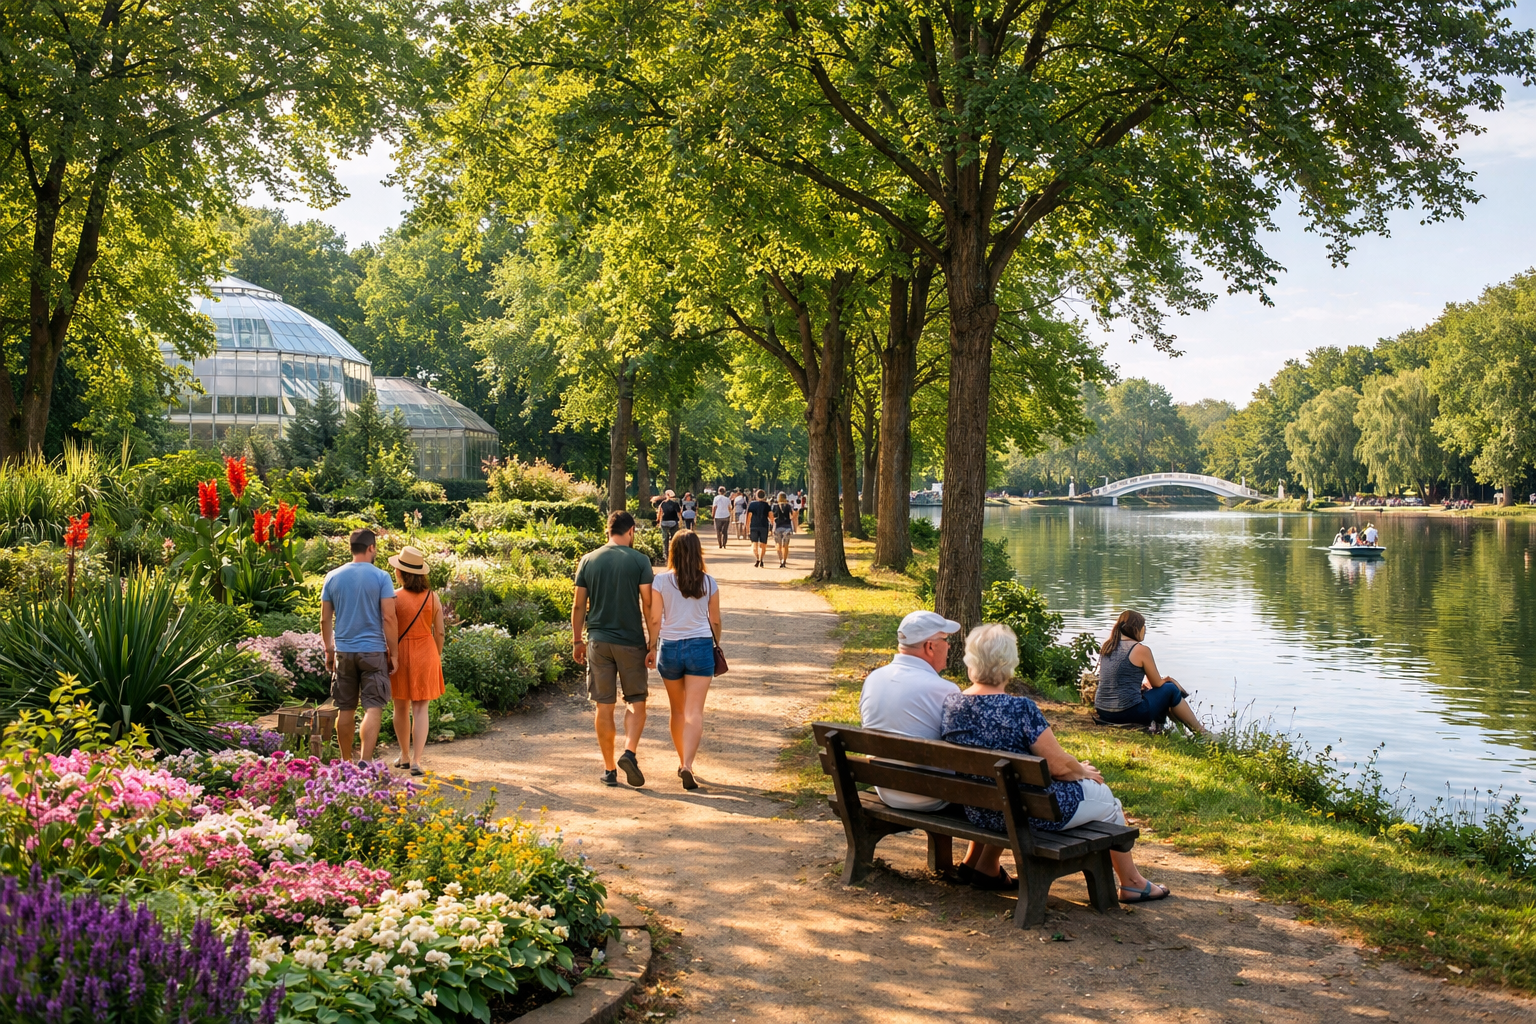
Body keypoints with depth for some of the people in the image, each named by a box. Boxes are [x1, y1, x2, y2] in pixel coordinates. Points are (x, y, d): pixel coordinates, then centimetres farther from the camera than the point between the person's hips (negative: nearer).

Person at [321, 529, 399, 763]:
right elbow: (389, 617, -10)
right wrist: (393, 653, -2)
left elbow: (325, 619, 7)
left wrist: (328, 650, 17)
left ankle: (346, 761, 21)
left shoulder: (333, 577, 4)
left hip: (343, 651, 4)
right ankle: (366, 762, -12)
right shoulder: (381, 577, -7)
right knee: (373, 708, -3)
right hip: (373, 651, -4)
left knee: (346, 709, 12)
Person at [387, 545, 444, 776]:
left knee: (401, 707, 16)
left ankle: (405, 756, 29)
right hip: (426, 654, 1)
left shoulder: (394, 598, -12)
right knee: (420, 709, 2)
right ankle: (416, 760, -7)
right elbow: (439, 632, 1)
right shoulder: (432, 597, -3)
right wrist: (436, 658, 14)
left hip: (401, 653, -1)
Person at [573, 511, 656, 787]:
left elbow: (578, 606, 4)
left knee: (605, 707, 8)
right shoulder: (639, 561, -5)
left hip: (598, 641, 2)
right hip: (631, 641, -2)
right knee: (636, 703, 10)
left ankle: (609, 769, 12)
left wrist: (578, 641, 13)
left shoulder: (588, 561, 3)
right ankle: (629, 752, -11)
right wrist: (653, 640, 1)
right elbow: (648, 604, -7)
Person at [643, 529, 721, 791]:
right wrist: (715, 646, 22)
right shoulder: (708, 582, -1)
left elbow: (654, 619, -6)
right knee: (694, 712, -5)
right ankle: (687, 766, -20)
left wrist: (652, 648, 3)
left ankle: (683, 762, 29)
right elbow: (715, 621, 6)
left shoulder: (661, 581, -4)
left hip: (670, 647, 1)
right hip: (700, 646, -1)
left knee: (678, 710, 18)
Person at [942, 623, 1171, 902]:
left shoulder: (950, 704, -7)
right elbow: (1058, 765, -19)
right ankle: (1132, 884, 37)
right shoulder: (1020, 709, -26)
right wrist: (1083, 771, 4)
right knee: (1106, 799, 20)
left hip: (978, 813, 6)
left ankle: (982, 866, 41)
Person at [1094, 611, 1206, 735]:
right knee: (1171, 689, 14)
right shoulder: (1141, 650, -9)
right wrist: (1165, 679, 23)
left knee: (1146, 689, 32)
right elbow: (1157, 684, 1)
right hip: (1128, 713, -7)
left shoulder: (1107, 646, 10)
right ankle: (1201, 733, 26)